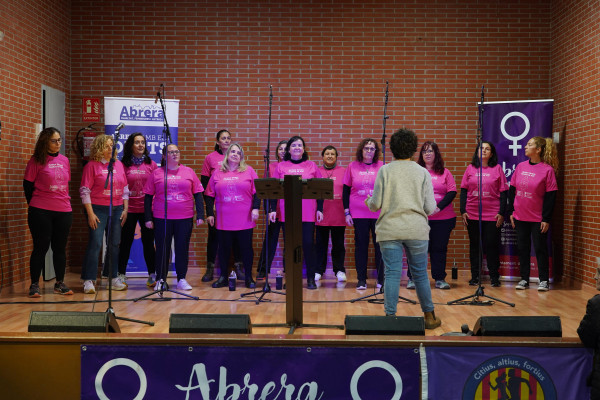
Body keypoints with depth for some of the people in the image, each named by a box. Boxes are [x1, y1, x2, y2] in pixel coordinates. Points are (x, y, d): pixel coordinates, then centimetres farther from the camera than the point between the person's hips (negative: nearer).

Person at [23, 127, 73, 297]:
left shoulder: (64, 160, 11)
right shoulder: (37, 160, -4)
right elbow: (28, 185, -1)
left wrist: (65, 203, 13)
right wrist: (35, 205, 3)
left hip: (64, 211, 5)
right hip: (41, 212, -4)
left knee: (60, 248, 9)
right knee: (41, 247, 0)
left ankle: (60, 283, 19)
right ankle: (34, 285, 9)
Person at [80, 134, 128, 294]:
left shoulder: (118, 164, 11)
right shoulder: (92, 165, -3)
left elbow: (125, 189, 14)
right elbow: (85, 191, -7)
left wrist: (125, 209, 7)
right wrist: (90, 213, -12)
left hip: (117, 209, 5)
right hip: (98, 209, -5)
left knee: (114, 244, 8)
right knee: (95, 243, -8)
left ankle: (113, 277, 18)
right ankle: (88, 280, -3)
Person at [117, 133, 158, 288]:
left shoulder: (151, 164, 6)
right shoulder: (123, 164, 2)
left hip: (147, 208, 1)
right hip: (129, 209, -1)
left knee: (148, 242, 4)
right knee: (125, 242, 6)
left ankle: (152, 275, 10)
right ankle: (121, 274, 16)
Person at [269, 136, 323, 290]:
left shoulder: (312, 166, 8)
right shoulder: (281, 166, 8)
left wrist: (320, 209, 2)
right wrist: (272, 209, 0)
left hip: (308, 213, -1)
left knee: (308, 245, -2)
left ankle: (311, 278, 7)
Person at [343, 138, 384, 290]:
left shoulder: (381, 166, 3)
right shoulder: (352, 166, 4)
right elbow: (346, 190, 8)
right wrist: (346, 212, 3)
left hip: (378, 213, 0)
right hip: (358, 214, 0)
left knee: (380, 245, 2)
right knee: (361, 246, 5)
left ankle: (381, 279, 11)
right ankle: (361, 280, 12)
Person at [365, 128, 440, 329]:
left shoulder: (385, 171, -2)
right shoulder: (422, 173, 2)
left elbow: (376, 204, -3)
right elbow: (430, 208, 0)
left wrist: (368, 202, 20)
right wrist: (426, 208, 23)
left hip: (389, 230, -1)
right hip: (416, 230, 1)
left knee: (392, 274, 1)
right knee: (420, 274, 10)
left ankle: (390, 316, 0)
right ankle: (430, 316, 19)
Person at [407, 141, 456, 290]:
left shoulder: (444, 172, 8)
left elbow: (452, 192, 1)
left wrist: (439, 207, -12)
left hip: (442, 218, 1)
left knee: (439, 248, 5)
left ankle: (440, 279, 14)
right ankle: (412, 279, 8)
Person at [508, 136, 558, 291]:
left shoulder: (547, 169, -9)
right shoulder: (520, 166, 5)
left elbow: (551, 196, -10)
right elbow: (512, 190, 10)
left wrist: (546, 219, -12)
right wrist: (511, 212, 6)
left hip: (538, 218, -5)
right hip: (520, 217, 5)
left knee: (540, 248, 2)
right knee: (522, 248, 9)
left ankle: (544, 280, 11)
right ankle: (524, 279, 19)